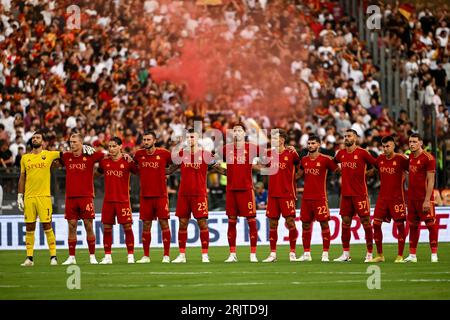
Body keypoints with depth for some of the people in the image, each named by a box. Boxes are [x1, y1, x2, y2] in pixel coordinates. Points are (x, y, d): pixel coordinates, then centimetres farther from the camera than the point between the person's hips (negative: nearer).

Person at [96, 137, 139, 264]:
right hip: (108, 200, 4)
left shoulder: (127, 162, -4)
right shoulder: (104, 162, 7)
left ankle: (131, 256, 3)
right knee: (107, 228, 3)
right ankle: (107, 256, 9)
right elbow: (98, 172, 24)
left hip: (123, 200, -3)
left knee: (127, 227, -4)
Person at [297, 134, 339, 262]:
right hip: (306, 197, 5)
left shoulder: (325, 159, -5)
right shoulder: (304, 160, 11)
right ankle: (306, 254, 13)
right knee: (305, 224, 6)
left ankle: (325, 254, -2)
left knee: (324, 223, -5)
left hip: (320, 197, -5)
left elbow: (338, 170, 1)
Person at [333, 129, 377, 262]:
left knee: (366, 222, -3)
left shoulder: (362, 153, -7)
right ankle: (345, 254, 13)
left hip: (360, 194, -6)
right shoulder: (341, 154, 9)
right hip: (345, 194, 6)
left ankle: (370, 254, 0)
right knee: (345, 223, 7)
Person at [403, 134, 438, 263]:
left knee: (431, 225, -3)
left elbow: (430, 181, -14)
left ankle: (434, 254, 1)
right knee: (413, 225, 9)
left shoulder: (428, 158, -12)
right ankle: (412, 255, 13)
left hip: (424, 198, -8)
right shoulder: (411, 156, 11)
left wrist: (427, 200, -19)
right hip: (412, 197, 8)